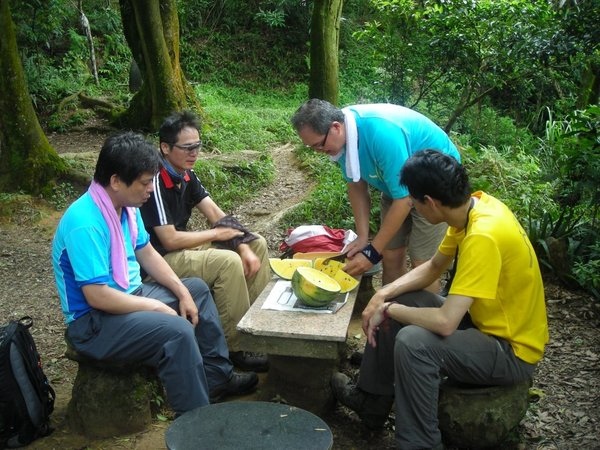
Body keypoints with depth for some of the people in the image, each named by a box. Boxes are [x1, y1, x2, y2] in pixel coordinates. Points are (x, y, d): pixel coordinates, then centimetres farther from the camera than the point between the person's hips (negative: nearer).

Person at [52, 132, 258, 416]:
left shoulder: (126, 206, -1)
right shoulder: (86, 223, -28)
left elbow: (147, 253, 11)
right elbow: (98, 297, -30)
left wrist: (183, 293, 1)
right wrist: (156, 306, -18)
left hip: (130, 295, 10)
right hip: (93, 321, -10)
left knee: (197, 289, 17)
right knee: (176, 330, -30)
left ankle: (217, 377, 23)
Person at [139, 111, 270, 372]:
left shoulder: (187, 176, 4)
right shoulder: (156, 182, -23)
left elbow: (216, 213, 5)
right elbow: (170, 240, -24)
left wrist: (244, 248, -9)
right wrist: (218, 234, -12)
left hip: (183, 245, 10)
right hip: (159, 259, -10)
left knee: (257, 244, 4)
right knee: (228, 262, -31)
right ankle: (236, 349, -18)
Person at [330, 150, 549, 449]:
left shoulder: (483, 236, -33)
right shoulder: (473, 206, -5)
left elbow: (445, 322, -35)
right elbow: (433, 268, 8)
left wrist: (388, 309, -19)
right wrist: (384, 295, -5)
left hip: (511, 350, -9)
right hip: (486, 320, 9)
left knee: (412, 342, -31)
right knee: (394, 305, 8)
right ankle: (372, 400, 22)